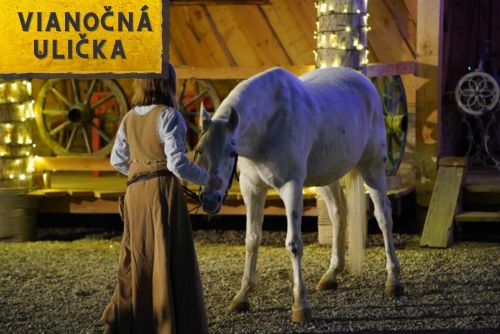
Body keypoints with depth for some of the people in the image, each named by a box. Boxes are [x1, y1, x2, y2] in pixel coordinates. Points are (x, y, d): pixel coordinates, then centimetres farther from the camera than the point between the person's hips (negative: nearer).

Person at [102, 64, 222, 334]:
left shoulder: (129, 119, 7)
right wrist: (209, 179, -4)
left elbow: (117, 160, 16)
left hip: (136, 193, 7)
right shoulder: (168, 116, -13)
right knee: (171, 260, 0)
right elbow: (177, 163, -18)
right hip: (163, 190, -7)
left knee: (137, 259, 15)